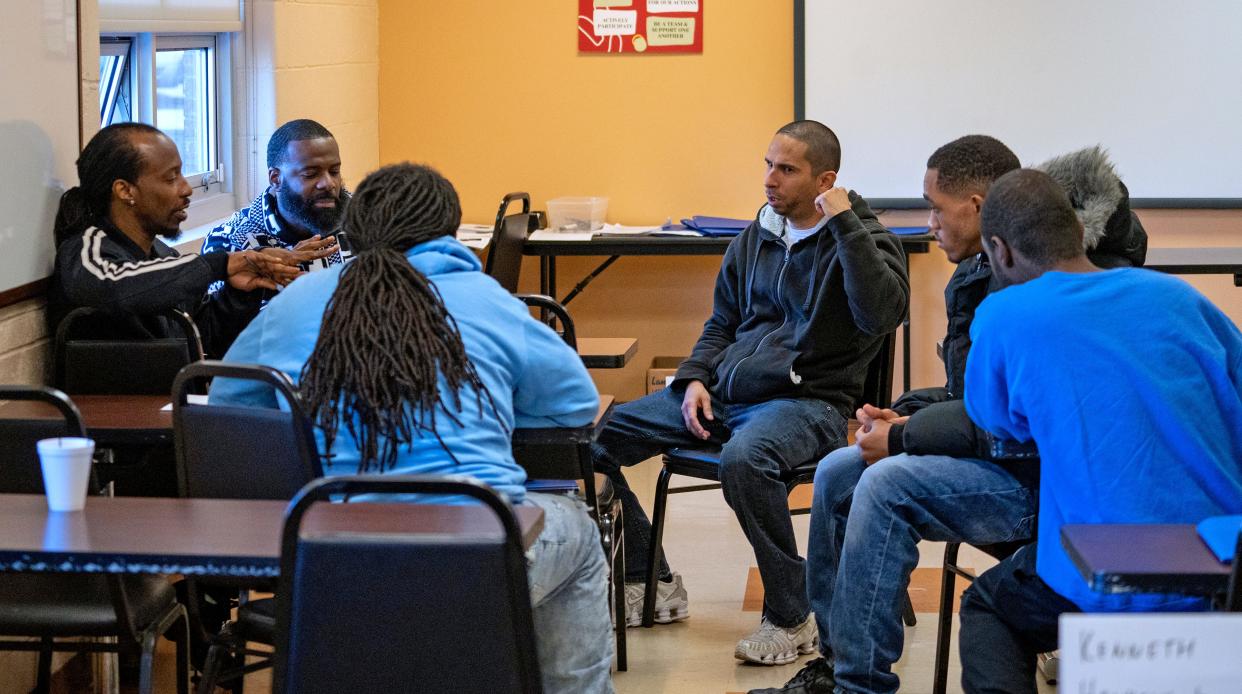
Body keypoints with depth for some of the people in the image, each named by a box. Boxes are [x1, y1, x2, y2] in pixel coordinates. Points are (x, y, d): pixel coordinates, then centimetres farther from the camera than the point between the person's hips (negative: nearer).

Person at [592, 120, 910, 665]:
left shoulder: (864, 240, -2)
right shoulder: (752, 241, 17)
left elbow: (882, 313, -21)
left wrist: (845, 224, -18)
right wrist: (696, 379, 6)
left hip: (807, 400, -6)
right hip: (722, 394, 7)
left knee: (744, 457, -41)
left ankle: (790, 617, -22)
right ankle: (649, 582, 6)